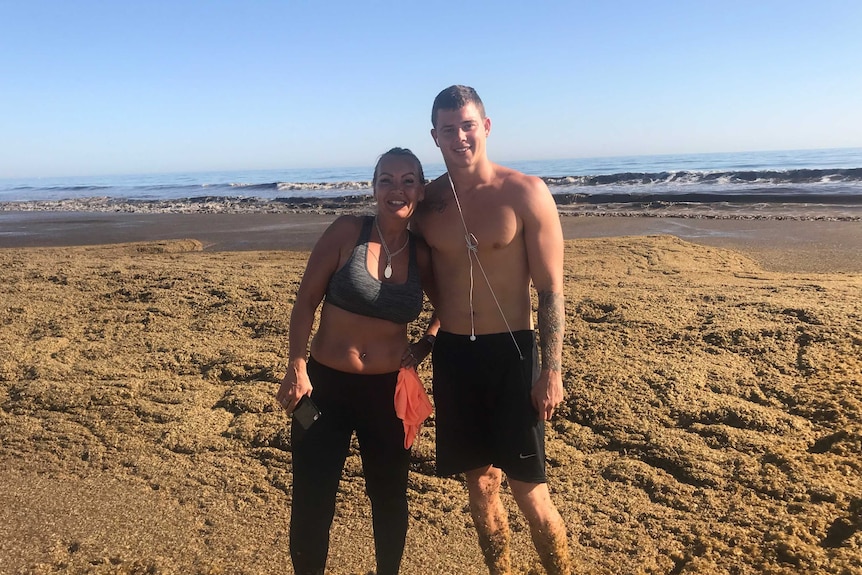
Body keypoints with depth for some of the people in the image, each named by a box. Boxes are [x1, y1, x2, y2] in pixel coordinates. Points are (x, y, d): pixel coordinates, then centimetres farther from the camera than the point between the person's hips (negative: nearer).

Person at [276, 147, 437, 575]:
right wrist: (297, 370, -12)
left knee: (389, 496, 18)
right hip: (325, 384, -2)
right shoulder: (347, 231, -10)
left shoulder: (422, 255, -1)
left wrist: (426, 345, 0)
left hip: (388, 391, 3)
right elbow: (305, 303, -7)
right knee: (312, 503, 6)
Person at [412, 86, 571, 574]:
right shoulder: (428, 200, 4)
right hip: (451, 354, 4)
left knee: (528, 489, 2)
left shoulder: (525, 193, -8)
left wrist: (552, 371, -10)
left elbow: (551, 289, -8)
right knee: (480, 485, 14)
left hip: (510, 353, -4)